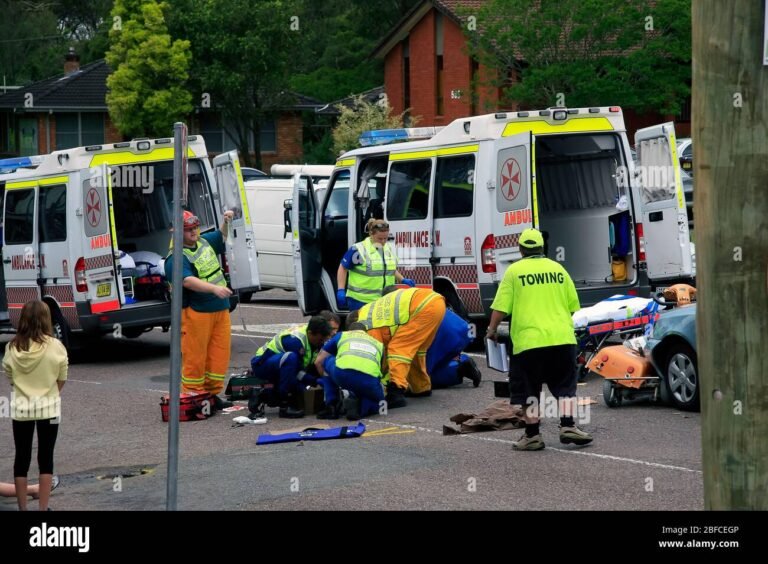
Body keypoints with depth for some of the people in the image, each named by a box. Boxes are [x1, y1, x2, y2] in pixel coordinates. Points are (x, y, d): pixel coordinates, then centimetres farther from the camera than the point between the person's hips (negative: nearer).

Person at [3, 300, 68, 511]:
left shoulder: (12, 347, -7)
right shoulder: (55, 346, -12)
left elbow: (9, 376, 2)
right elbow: (61, 379, -2)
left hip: (20, 407, 1)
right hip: (48, 407, -1)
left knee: (22, 458, 10)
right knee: (45, 458, 8)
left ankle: (22, 508, 14)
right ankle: (43, 508, 9)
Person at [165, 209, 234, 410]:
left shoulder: (205, 242, 13)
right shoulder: (176, 258, -13)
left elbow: (223, 236, 32)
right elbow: (188, 281, -28)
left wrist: (226, 222, 11)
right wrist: (214, 289, -39)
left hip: (220, 310, 8)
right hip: (196, 312, -8)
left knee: (219, 354, 8)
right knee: (195, 357, -4)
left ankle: (212, 393, 16)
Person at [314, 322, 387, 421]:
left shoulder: (341, 336, 35)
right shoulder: (378, 343, 39)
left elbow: (318, 362, 37)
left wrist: (326, 379, 55)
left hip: (341, 373, -1)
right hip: (369, 380, 1)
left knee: (326, 361, 34)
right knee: (378, 402, 33)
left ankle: (331, 405, 20)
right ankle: (357, 406, -2)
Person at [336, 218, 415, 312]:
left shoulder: (390, 248, 11)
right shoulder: (359, 250, -9)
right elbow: (343, 269, -1)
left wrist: (403, 280, 11)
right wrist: (341, 290, -8)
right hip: (360, 301, -5)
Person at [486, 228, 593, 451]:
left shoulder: (514, 271, 0)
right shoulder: (558, 269, 11)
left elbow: (500, 307, -4)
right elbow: (573, 306, 15)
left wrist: (492, 330, 10)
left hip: (528, 339, -3)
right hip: (562, 338, 3)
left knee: (529, 390, 6)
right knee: (564, 384, 15)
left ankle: (532, 435, 7)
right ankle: (568, 426, 4)